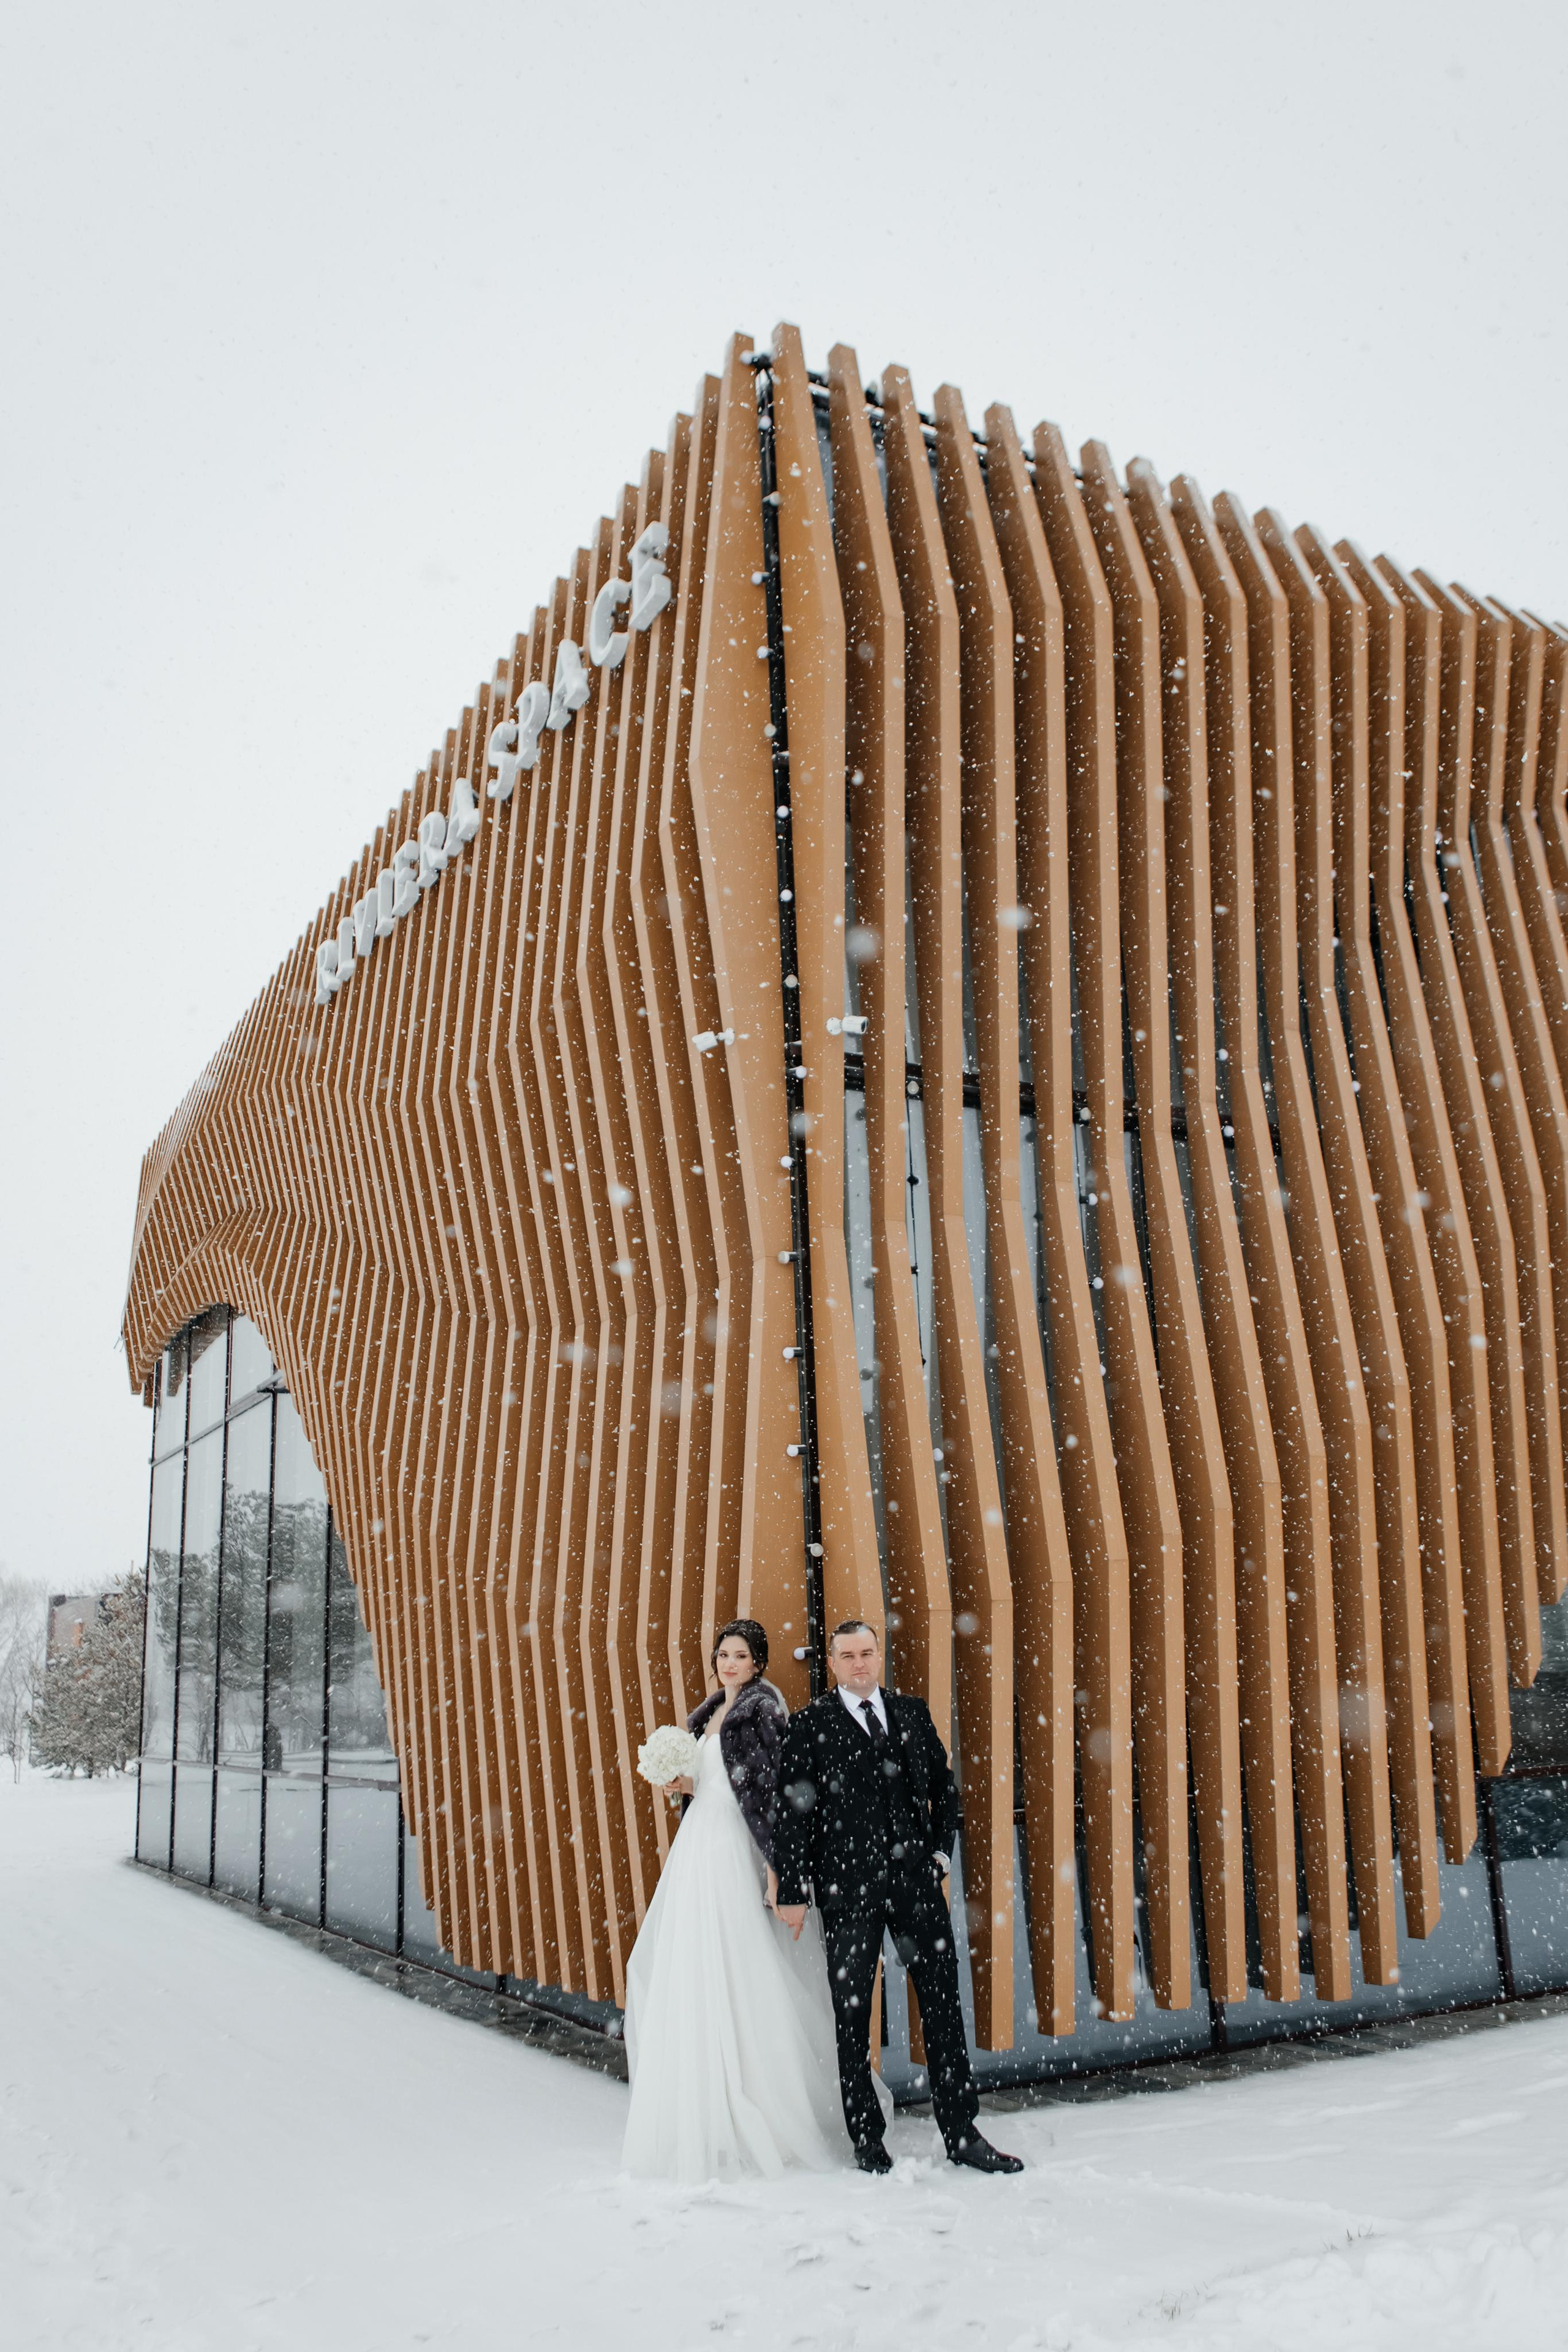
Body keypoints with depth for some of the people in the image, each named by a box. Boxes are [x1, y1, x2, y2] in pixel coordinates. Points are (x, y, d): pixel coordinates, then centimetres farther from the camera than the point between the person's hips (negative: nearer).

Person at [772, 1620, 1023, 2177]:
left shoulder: (913, 1713, 9)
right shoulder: (810, 1725, -2)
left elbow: (943, 1786, 17)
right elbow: (792, 1813, -4)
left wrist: (941, 1853, 8)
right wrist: (793, 1891, -6)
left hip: (917, 1880, 3)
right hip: (848, 1886, -3)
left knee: (943, 2004, 6)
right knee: (852, 2012, 7)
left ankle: (962, 2134, 17)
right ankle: (866, 2137, 21)